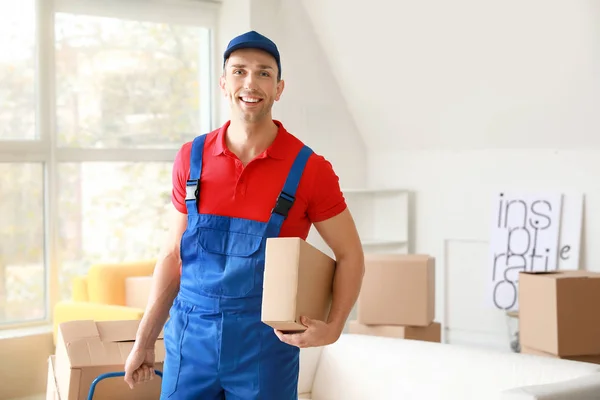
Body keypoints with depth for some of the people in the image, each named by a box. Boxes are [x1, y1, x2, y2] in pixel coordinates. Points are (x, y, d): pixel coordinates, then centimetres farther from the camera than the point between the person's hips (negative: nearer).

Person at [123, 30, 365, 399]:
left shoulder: (308, 169, -8)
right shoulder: (191, 158, 1)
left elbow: (350, 255, 0)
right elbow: (174, 254, 9)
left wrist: (333, 328, -14)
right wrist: (145, 340, 9)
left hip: (266, 344, -2)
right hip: (190, 338, 3)